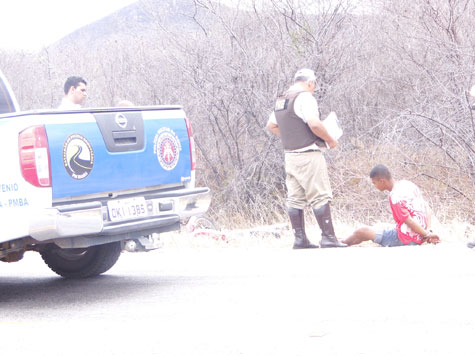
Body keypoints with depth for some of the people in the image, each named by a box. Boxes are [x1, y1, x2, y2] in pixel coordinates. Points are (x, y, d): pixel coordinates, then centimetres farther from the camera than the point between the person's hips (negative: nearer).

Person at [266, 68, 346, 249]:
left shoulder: (280, 100, 15)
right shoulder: (305, 97, -12)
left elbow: (271, 126, 27)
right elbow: (314, 123, -24)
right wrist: (330, 140, -10)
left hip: (290, 155, 8)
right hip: (308, 155, -8)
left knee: (295, 198, 9)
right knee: (320, 196, -6)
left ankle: (300, 239, 10)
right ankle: (328, 237, -7)